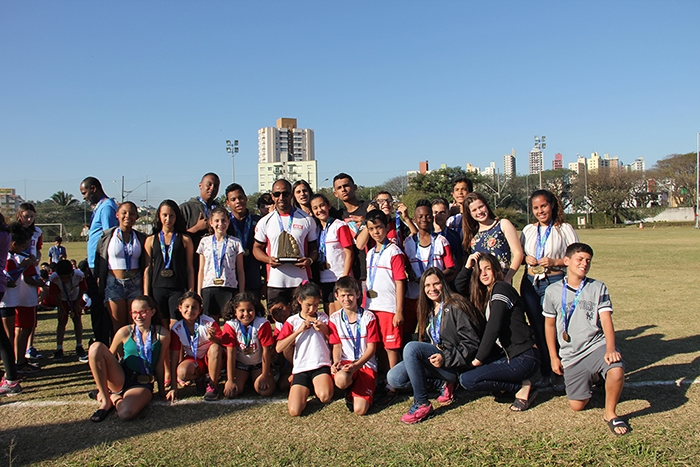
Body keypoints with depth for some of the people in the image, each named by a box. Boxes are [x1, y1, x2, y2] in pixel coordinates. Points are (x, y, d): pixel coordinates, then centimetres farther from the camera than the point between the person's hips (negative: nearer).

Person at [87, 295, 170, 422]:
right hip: (120, 380, 3)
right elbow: (109, 357, 10)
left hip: (143, 385, -3)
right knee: (96, 347, -22)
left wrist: (162, 391, 3)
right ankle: (105, 400, -13)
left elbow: (159, 365, 1)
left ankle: (114, 398, 0)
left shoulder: (162, 334, -4)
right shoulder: (124, 332, -1)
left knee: (126, 413, -38)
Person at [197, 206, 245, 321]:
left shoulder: (235, 243, 5)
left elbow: (240, 271, 6)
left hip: (230, 288, -2)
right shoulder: (205, 242, 10)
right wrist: (199, 293, 9)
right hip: (209, 288, 2)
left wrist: (241, 294, 1)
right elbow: (201, 270, 13)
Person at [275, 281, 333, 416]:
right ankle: (306, 389, 15)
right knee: (294, 411, -15)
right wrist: (299, 330, -9)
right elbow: (279, 348, -3)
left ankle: (317, 385, 4)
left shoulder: (322, 317, 11)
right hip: (301, 368, 1)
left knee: (325, 396, -32)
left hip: (321, 365, -1)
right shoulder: (292, 321, 8)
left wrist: (323, 328, -6)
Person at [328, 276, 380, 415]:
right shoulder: (335, 319, 6)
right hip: (346, 362, 2)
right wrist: (336, 362, -14)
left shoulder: (368, 317, -3)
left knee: (359, 409, -20)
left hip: (366, 364, -2)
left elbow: (372, 347, -5)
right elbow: (337, 345, 7)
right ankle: (350, 391, 0)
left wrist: (356, 365, -19)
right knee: (341, 380, -37)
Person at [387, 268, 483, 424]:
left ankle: (422, 405, -20)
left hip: (455, 365, -8)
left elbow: (471, 343, -15)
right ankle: (443, 383, 3)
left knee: (411, 348, -29)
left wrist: (445, 358, -25)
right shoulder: (428, 310, 13)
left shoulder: (456, 306, -11)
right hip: (434, 358, 8)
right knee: (393, 378, -11)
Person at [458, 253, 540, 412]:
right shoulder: (485, 293, 15)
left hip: (523, 357, -9)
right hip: (508, 353, 9)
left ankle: (522, 386, -4)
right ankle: (517, 381, 8)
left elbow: (493, 328, -19)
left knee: (467, 379, -15)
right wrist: (467, 267, 10)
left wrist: (479, 358, -15)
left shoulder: (501, 288, -11)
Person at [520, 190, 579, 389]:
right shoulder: (528, 230, 13)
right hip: (530, 283, 4)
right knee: (537, 329, 8)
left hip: (554, 282, -4)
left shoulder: (565, 229, 0)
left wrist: (555, 262, -17)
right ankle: (545, 374, 19)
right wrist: (526, 258, -3)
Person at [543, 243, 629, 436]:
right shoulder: (553, 291, 3)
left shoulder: (598, 288, 2)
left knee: (617, 370, -34)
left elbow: (606, 321, -6)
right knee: (577, 405, -3)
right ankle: (590, 379, 31)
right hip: (571, 356, 1)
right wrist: (554, 357, 9)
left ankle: (610, 413, -6)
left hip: (596, 346, -1)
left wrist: (610, 349, -22)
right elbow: (549, 325, 12)